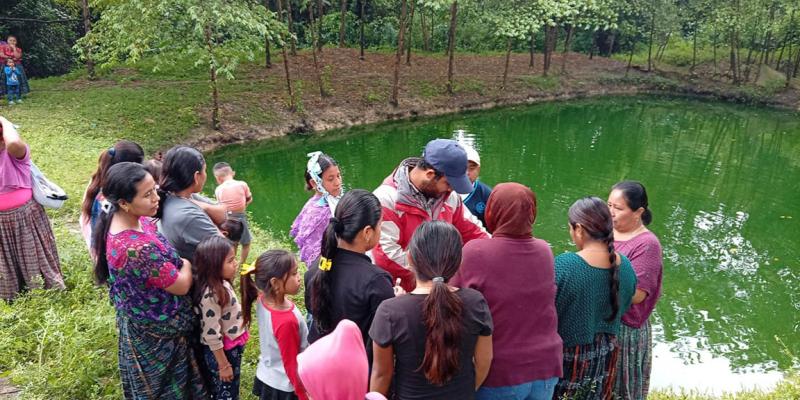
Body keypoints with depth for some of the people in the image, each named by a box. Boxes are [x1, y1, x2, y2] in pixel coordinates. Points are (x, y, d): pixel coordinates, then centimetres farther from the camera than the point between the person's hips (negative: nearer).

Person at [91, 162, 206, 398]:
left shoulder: (125, 219, -10)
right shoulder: (138, 248, -39)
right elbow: (181, 286, -25)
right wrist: (187, 264, -7)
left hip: (139, 321, 8)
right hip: (158, 330, -8)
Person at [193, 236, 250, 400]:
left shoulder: (221, 284, -2)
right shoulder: (210, 295, -29)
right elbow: (211, 334, -26)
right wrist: (223, 365, -19)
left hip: (232, 347, 8)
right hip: (222, 351, -8)